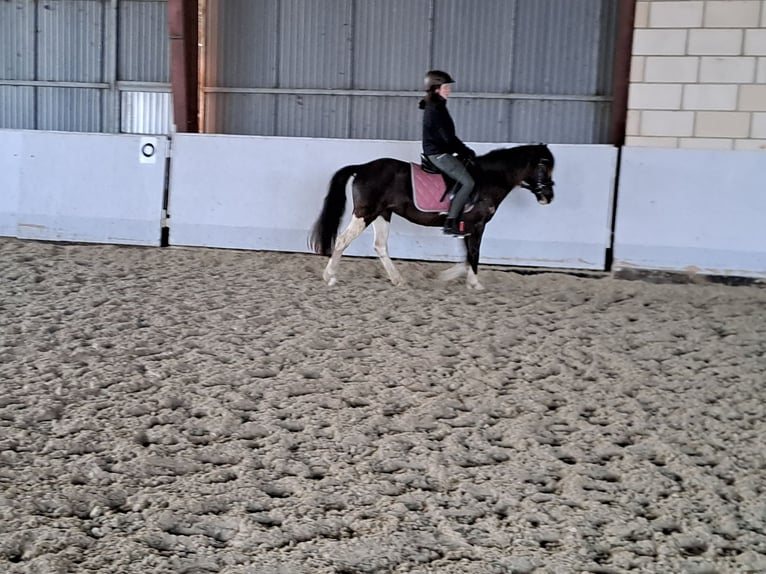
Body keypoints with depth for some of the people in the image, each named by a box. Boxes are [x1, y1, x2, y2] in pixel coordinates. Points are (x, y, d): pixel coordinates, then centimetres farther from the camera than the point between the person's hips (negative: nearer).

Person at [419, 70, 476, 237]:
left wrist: (464, 151, 11)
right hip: (438, 154, -10)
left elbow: (448, 136, 19)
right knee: (468, 182, -15)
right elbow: (448, 137, -18)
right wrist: (467, 152, -8)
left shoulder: (436, 106, 16)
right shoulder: (435, 109, -15)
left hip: (438, 152, 10)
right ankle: (451, 223, -15)